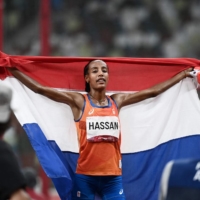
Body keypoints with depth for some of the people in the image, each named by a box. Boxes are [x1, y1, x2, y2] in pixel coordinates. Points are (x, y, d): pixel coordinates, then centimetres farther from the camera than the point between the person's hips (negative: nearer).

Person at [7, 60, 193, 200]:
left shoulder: (117, 101, 9)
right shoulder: (79, 101, -2)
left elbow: (153, 91, 16)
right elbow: (40, 88, -8)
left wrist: (183, 74, 20)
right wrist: (12, 69, -13)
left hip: (113, 176, 3)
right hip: (85, 176, -3)